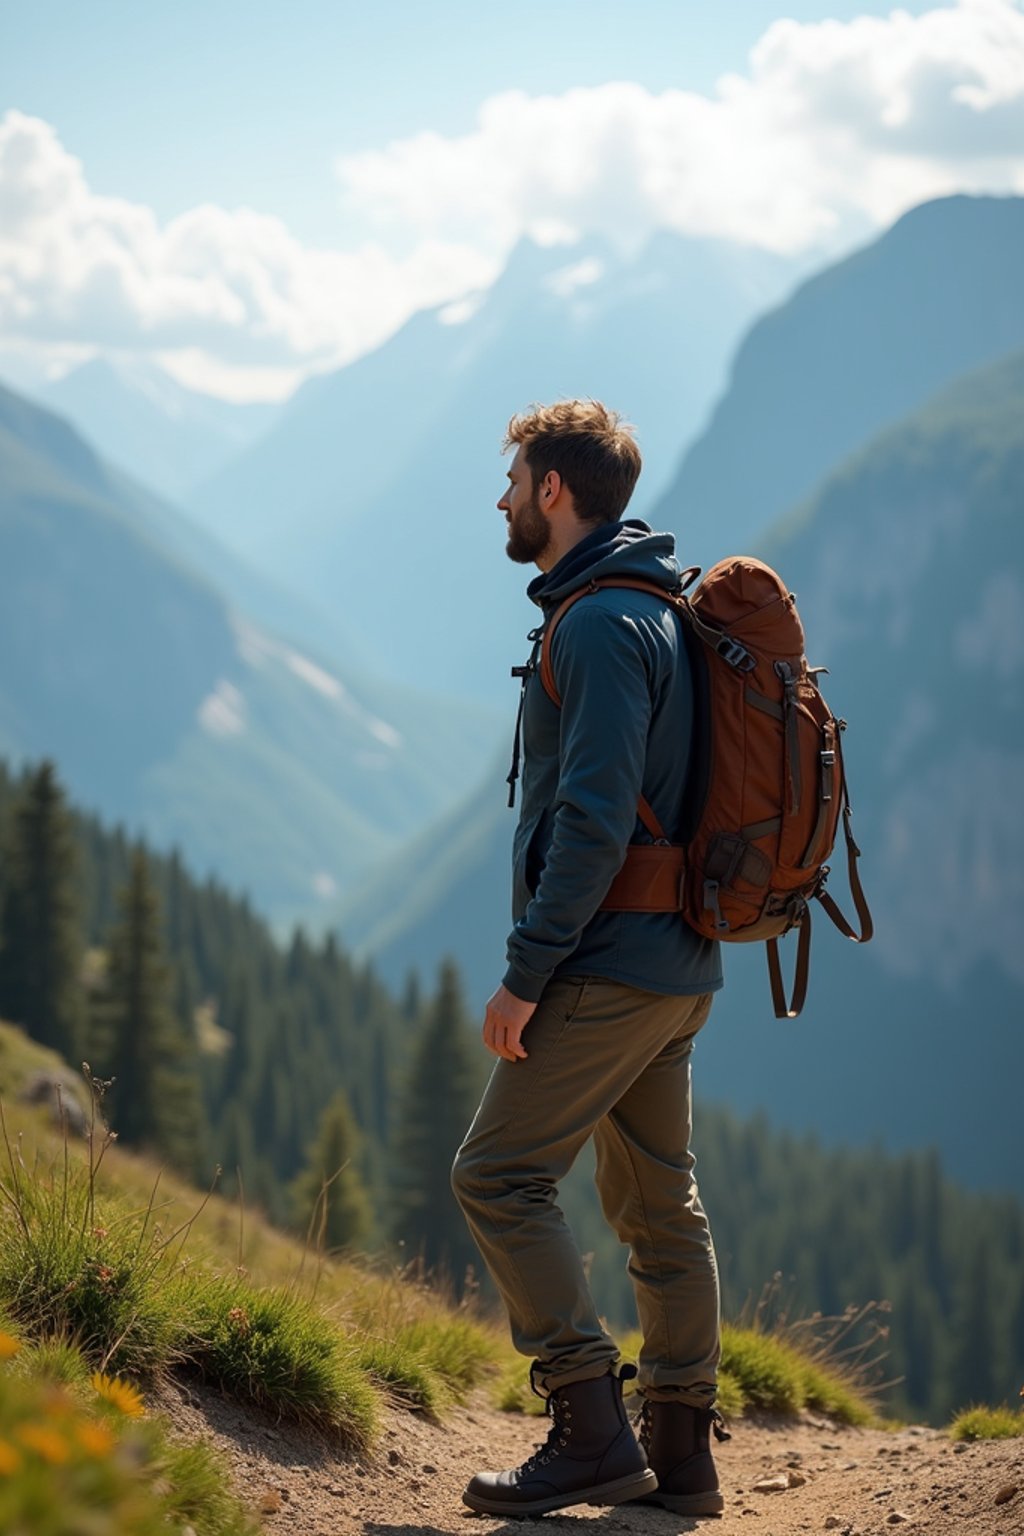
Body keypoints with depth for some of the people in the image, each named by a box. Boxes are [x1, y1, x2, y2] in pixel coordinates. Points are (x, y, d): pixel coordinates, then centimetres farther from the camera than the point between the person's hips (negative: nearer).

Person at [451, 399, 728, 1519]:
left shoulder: (599, 626, -15)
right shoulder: (657, 611, 17)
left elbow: (593, 819, -23)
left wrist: (524, 973, -20)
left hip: (609, 966, -10)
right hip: (674, 966, 10)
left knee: (498, 1176, -7)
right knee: (656, 1204, 12)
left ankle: (592, 1432, -9)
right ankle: (680, 1450, 15)